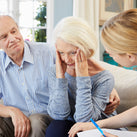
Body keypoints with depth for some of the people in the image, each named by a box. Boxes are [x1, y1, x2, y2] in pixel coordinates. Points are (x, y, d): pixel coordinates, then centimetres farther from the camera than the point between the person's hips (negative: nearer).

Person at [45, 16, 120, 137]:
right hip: (69, 125, 1)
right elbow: (59, 115, -15)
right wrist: (60, 76, -24)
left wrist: (83, 77, -28)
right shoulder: (55, 72, -9)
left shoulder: (104, 78, -19)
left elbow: (84, 120, -23)